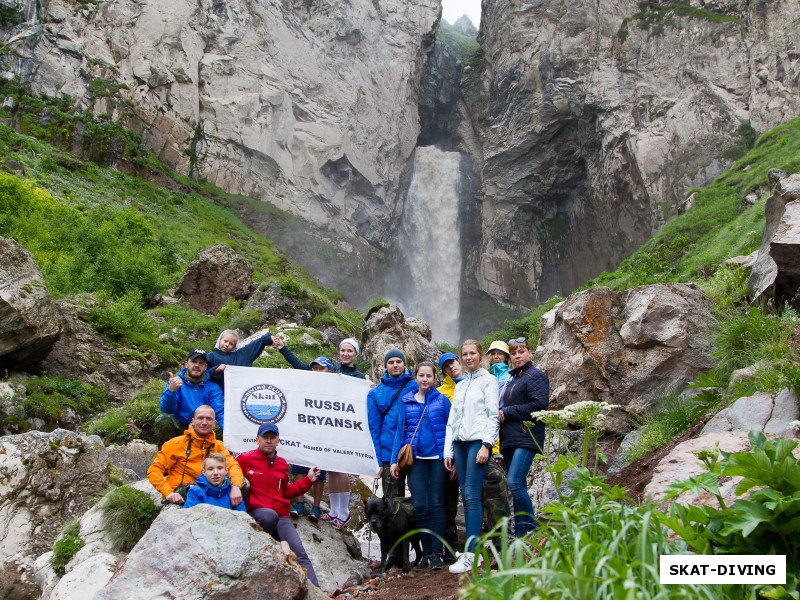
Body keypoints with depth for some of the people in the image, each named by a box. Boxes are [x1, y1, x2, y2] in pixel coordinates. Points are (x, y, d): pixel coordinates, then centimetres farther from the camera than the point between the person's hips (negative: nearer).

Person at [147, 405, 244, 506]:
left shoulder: (218, 446, 11)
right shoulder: (177, 443, 3)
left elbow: (232, 465, -2)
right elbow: (154, 470, -1)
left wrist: (235, 486, -25)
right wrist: (168, 493, -18)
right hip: (179, 500, -3)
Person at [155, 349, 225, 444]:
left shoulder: (212, 387, -2)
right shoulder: (176, 382, -4)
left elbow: (220, 412, -13)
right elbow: (167, 410, -15)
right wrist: (171, 390, -34)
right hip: (179, 427, 0)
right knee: (163, 420, -28)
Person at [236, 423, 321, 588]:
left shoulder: (282, 463, 17)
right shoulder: (245, 459, 0)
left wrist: (308, 480, 18)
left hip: (282, 517, 4)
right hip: (256, 512, -4)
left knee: (299, 552, -12)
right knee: (270, 516, -41)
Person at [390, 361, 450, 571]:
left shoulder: (442, 400, 3)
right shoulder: (405, 401, 8)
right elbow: (400, 431, 9)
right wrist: (394, 460, 2)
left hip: (438, 457, -1)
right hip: (416, 459, 2)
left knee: (436, 504, 0)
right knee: (420, 506, -1)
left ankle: (437, 553, 6)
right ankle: (426, 553, 10)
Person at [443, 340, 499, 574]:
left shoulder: (488, 380, 4)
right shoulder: (459, 385, 21)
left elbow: (493, 414, -4)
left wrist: (486, 445, -14)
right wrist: (448, 451, 13)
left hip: (478, 440, -6)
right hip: (459, 442, 6)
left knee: (472, 495, -13)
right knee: (466, 497, 4)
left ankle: (472, 554, -15)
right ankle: (472, 546, 8)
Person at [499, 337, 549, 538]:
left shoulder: (536, 376, -3)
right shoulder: (512, 379, 23)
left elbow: (539, 405, -15)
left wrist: (507, 413, -11)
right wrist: (501, 414, 9)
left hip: (526, 438, -8)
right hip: (510, 439, 8)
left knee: (515, 482, -19)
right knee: (517, 486, 7)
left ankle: (532, 530, -9)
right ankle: (520, 534, 10)